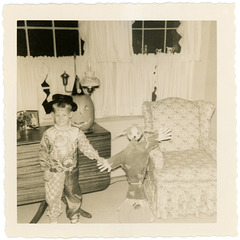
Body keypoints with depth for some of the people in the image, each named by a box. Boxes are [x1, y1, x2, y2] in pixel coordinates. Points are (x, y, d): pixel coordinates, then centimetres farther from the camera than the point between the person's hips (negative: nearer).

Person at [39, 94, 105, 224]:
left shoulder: (76, 132, -7)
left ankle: (74, 216, 41)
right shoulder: (48, 134, -10)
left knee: (74, 195, 17)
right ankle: (53, 219, 36)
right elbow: (43, 152, -3)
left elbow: (86, 146, -4)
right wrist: (45, 170, -3)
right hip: (54, 172, -1)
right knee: (53, 197, 11)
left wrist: (97, 157, -14)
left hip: (71, 171, 2)